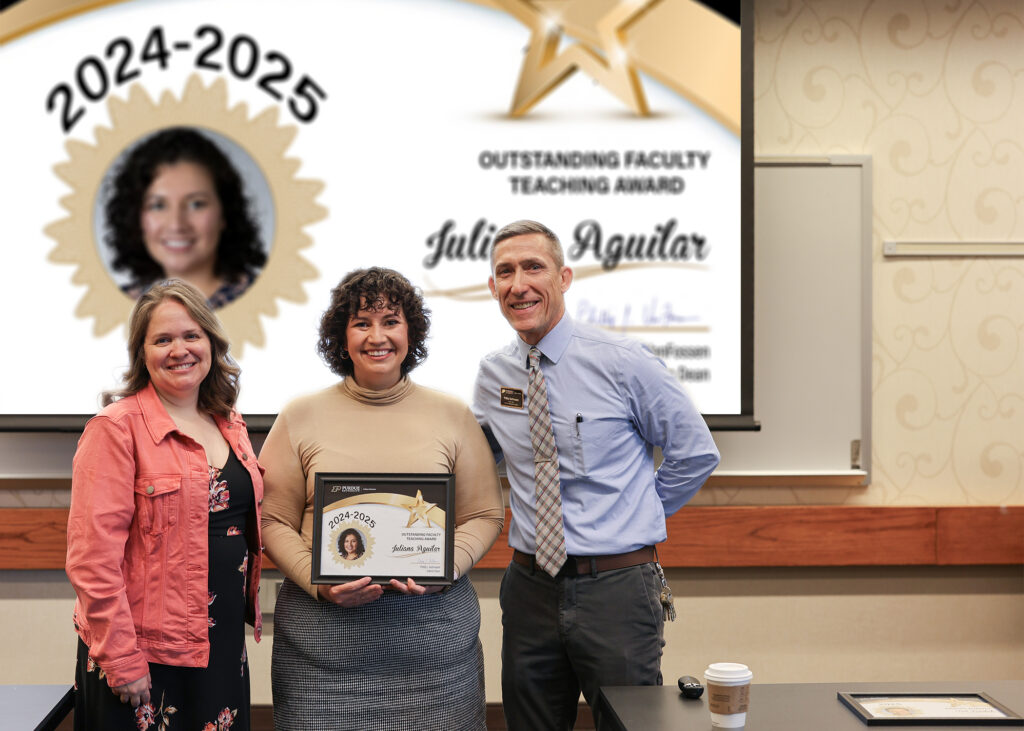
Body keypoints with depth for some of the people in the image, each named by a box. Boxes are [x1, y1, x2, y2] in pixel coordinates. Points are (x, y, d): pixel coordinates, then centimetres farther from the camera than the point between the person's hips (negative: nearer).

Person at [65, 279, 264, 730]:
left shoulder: (230, 425, 10)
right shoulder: (116, 427, -11)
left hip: (223, 645, 6)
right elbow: (93, 557, -16)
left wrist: (249, 609, 12)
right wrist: (121, 658, -18)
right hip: (144, 657, -6)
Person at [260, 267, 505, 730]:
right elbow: (272, 521, 4)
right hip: (323, 631, 0)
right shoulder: (300, 419, 5)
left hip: (433, 627, 1)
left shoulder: (453, 416, 7)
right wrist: (318, 581, -12)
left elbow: (485, 515, 8)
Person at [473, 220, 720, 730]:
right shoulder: (492, 374, 5)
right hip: (529, 588, 4)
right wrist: (524, 514, 11)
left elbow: (695, 453, 0)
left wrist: (636, 515, 3)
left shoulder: (621, 362, -9)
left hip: (617, 588, -4)